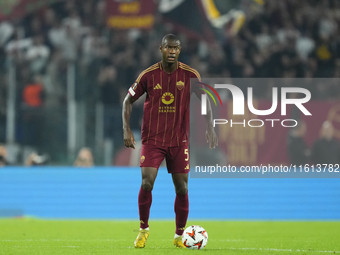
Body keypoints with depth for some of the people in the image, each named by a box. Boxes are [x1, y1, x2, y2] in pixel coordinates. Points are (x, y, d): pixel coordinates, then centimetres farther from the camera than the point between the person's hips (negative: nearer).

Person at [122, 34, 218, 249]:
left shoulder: (190, 75, -4)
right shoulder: (148, 75, -4)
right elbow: (129, 101, 4)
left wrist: (210, 128, -6)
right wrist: (126, 129, -7)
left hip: (179, 141, 1)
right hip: (152, 140, -1)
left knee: (182, 189, 1)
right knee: (146, 183, -16)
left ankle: (179, 236, 18)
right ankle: (144, 229, 5)